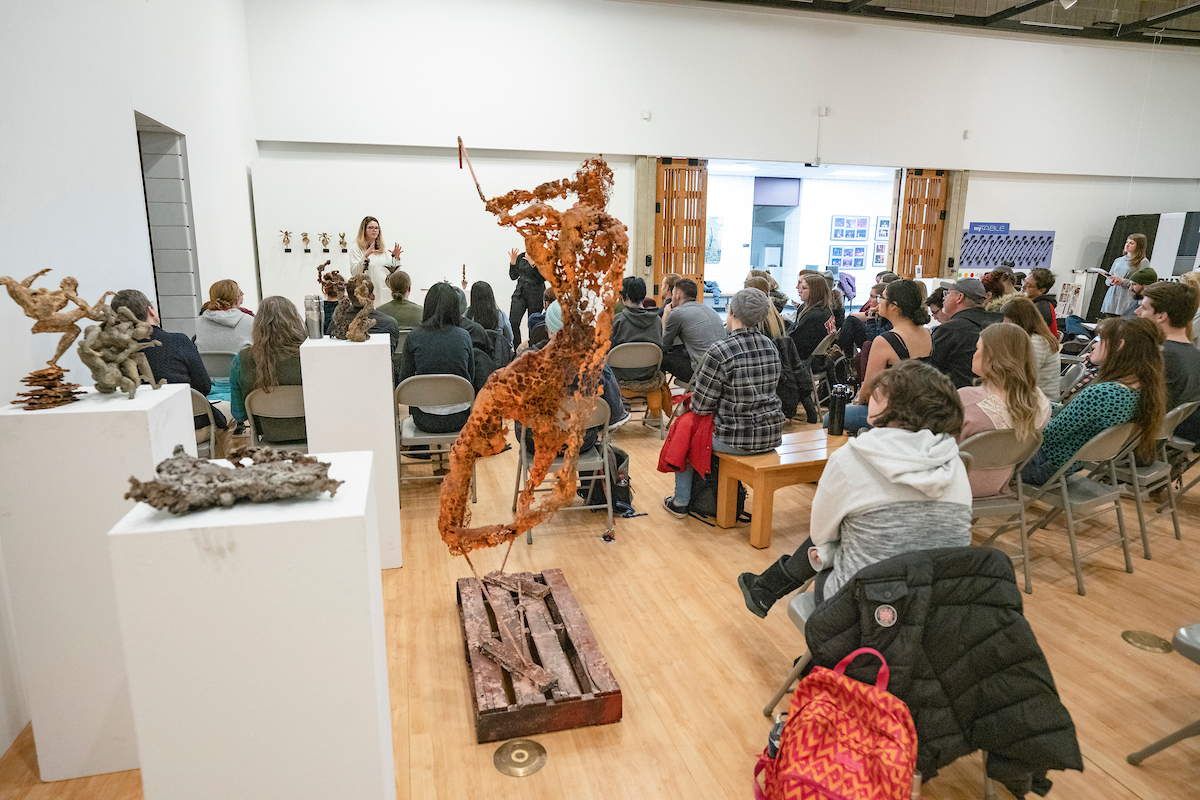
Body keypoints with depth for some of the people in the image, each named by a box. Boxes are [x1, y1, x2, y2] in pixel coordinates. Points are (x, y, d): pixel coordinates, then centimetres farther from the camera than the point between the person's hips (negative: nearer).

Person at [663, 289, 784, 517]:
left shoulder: (720, 351, -21)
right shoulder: (770, 346, 2)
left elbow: (701, 406, -15)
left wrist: (691, 404, 8)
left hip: (737, 440, -7)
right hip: (772, 434, 7)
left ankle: (680, 503, 29)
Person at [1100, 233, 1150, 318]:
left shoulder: (1143, 262, 0)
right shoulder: (1118, 260, 19)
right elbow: (1108, 279, 21)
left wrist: (1123, 281, -12)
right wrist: (1111, 281, -1)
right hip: (1112, 297, 6)